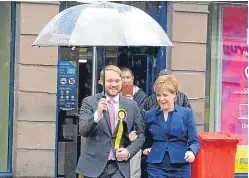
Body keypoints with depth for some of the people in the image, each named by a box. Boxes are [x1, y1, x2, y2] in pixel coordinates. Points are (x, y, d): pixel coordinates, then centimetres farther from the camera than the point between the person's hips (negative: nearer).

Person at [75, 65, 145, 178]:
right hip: (94, 165, -1)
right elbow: (83, 131, -10)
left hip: (119, 167, 1)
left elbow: (141, 134, 11)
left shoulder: (132, 105, 5)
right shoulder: (89, 102, 0)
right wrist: (97, 114, -27)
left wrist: (129, 151, -6)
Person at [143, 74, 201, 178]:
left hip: (181, 168, 0)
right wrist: (146, 149, -2)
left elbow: (194, 141, -1)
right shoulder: (149, 115, 7)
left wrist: (191, 151, -21)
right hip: (156, 167, 1)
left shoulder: (186, 113, 2)